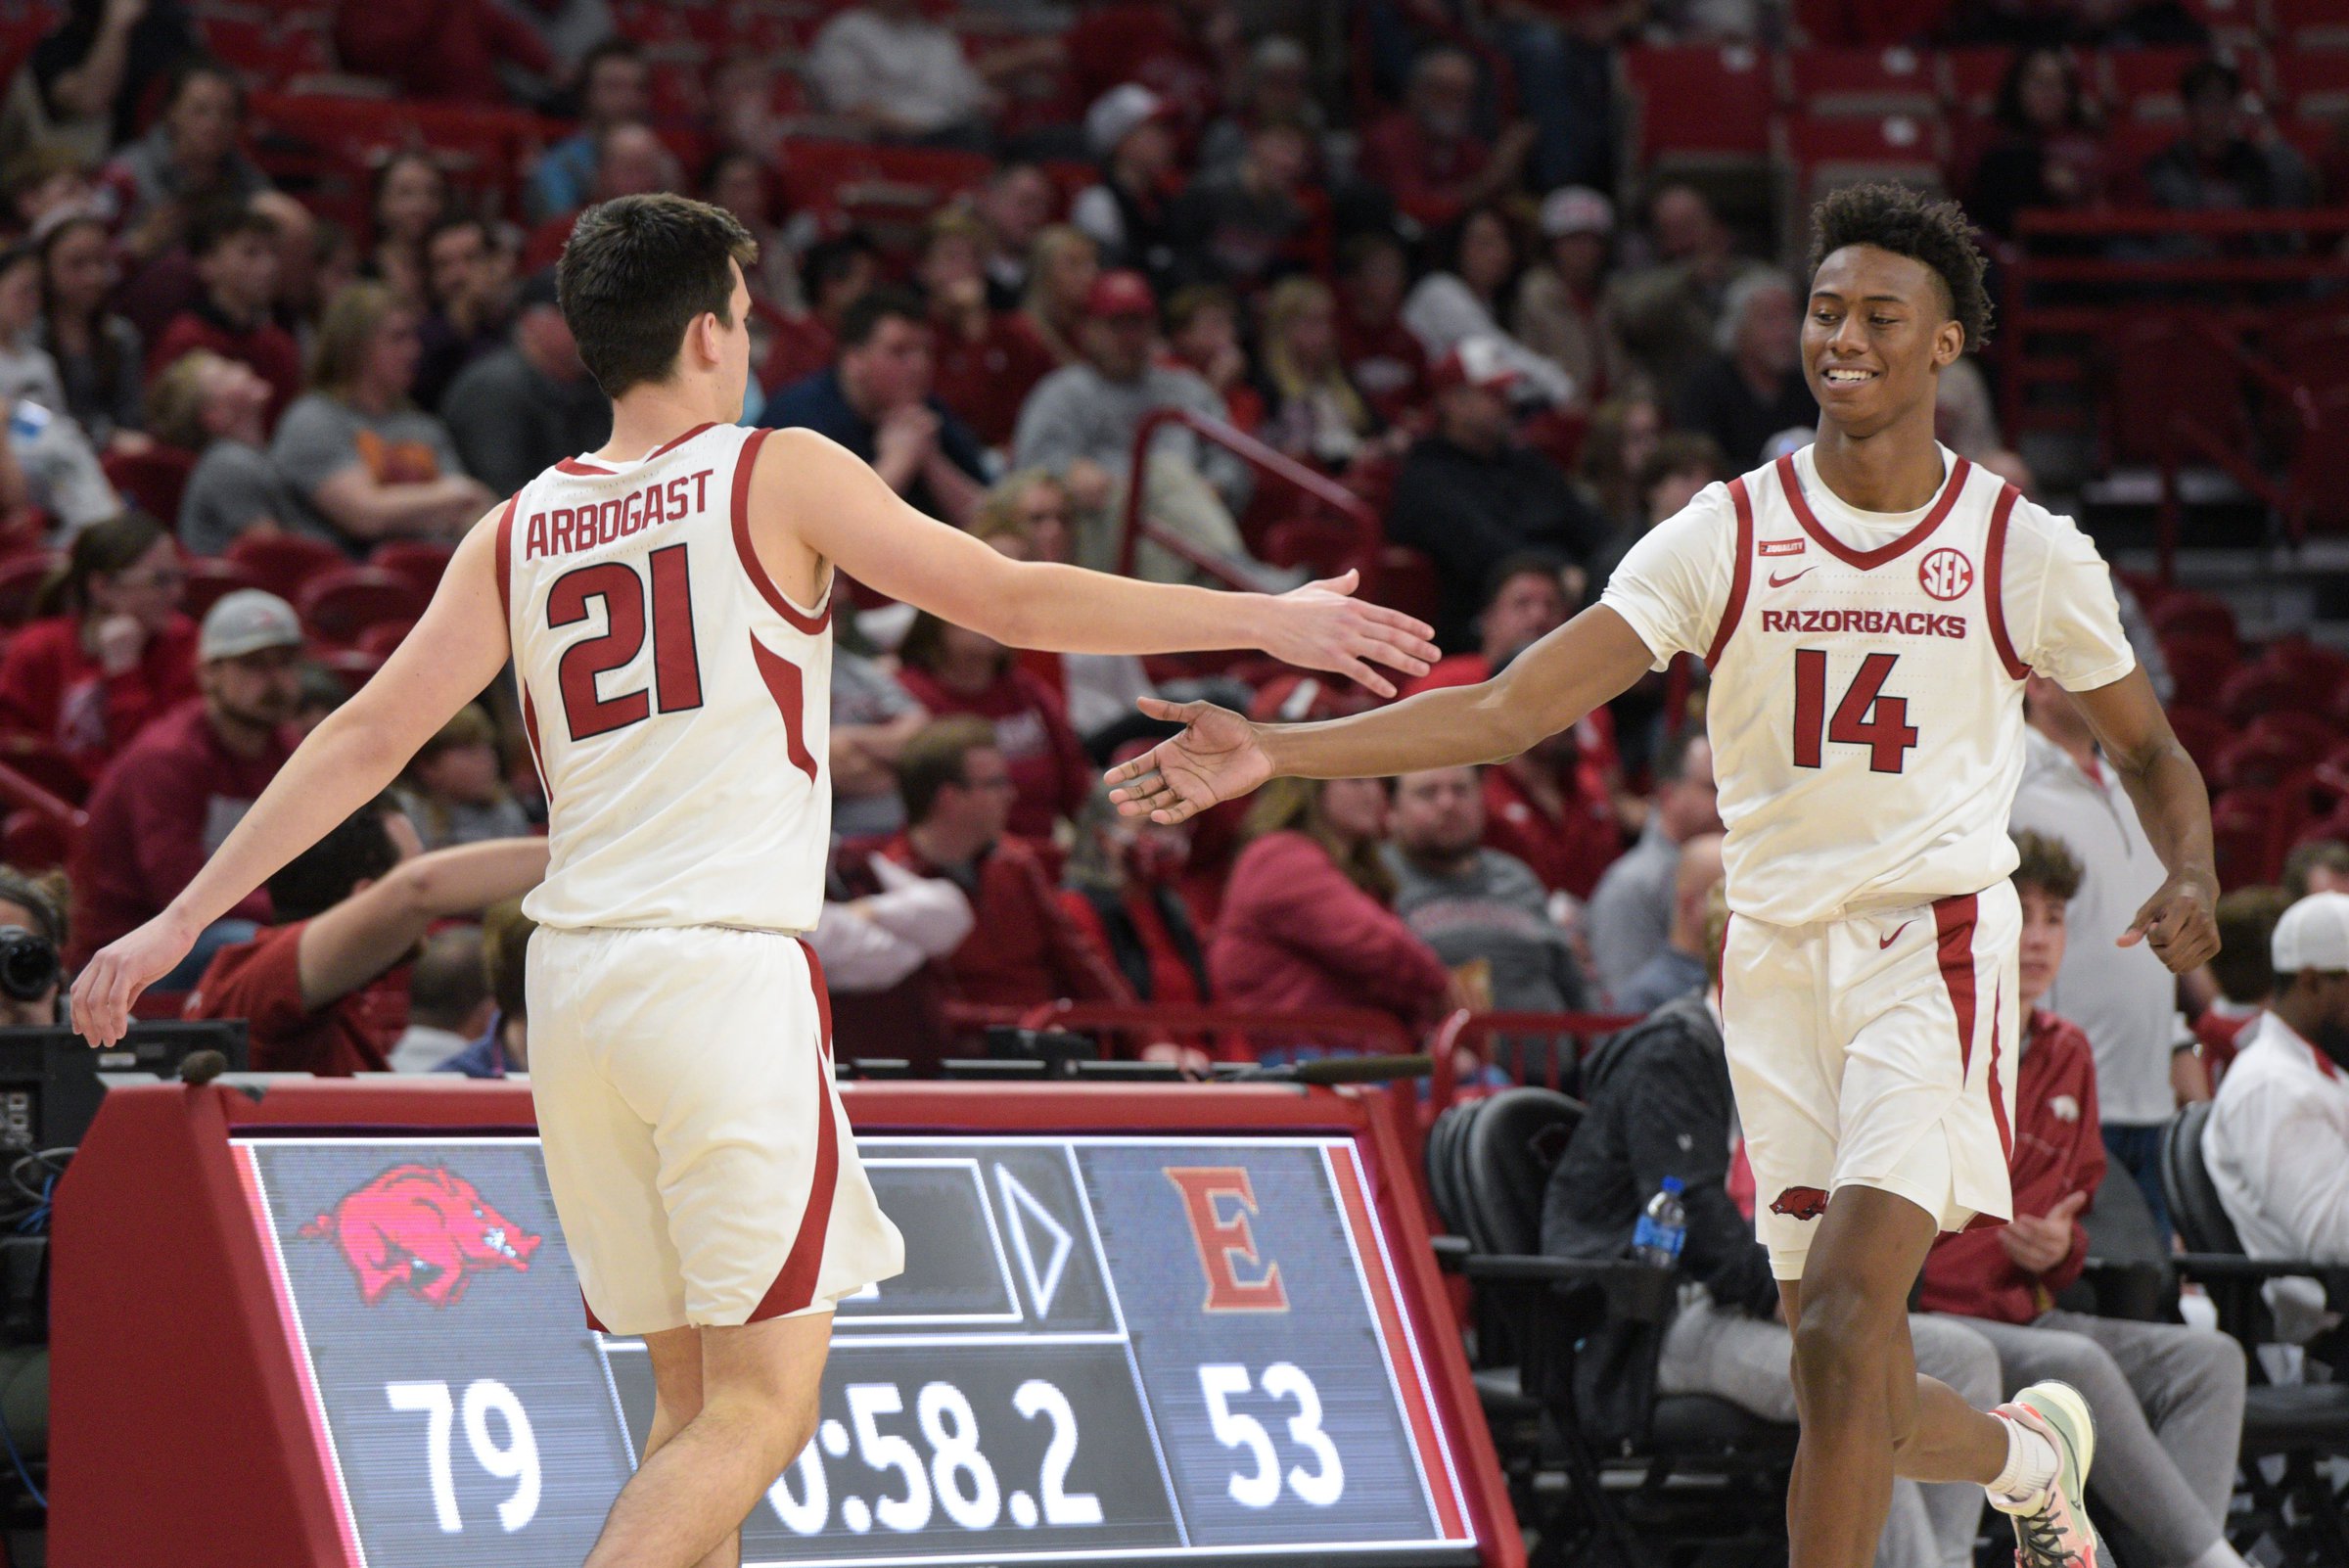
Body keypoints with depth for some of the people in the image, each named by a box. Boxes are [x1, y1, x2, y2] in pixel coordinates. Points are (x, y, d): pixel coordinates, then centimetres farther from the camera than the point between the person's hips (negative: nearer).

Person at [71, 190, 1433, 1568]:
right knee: (760, 1409, -6)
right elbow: (1014, 601, -1)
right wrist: (1267, 620, 8)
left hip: (576, 981, 6)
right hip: (727, 974, -6)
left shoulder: (518, 532, 12)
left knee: (694, 1397, 14)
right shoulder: (778, 475, 0)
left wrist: (182, 921, 15)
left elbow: (369, 740, 9)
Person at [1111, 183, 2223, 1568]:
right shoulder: (1726, 537, 0)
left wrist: (2193, 880, -10)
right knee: (1855, 1398, 7)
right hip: (1778, 957, 3)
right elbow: (1512, 710, -7)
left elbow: (2150, 750, 13)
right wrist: (1277, 752, -18)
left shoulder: (2028, 552, -1)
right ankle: (2028, 1452, 41)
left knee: (1844, 1329, -22)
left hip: (1936, 946, -3)